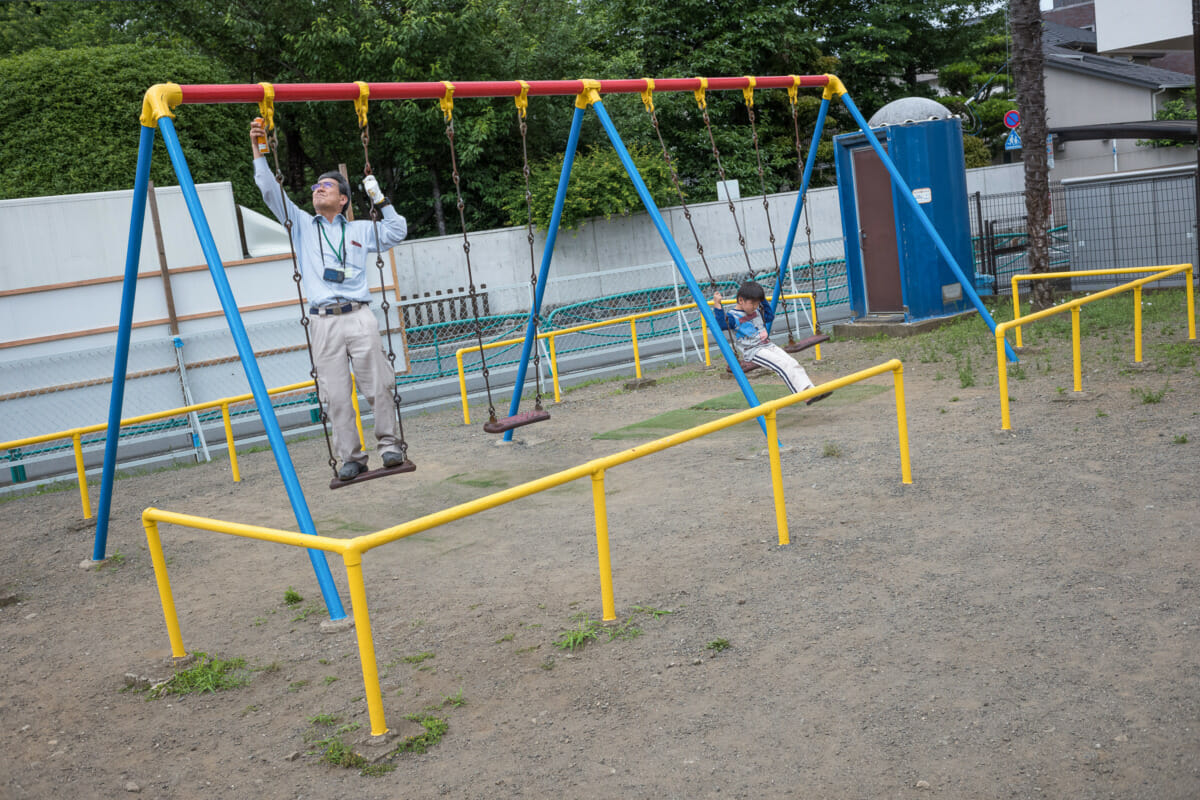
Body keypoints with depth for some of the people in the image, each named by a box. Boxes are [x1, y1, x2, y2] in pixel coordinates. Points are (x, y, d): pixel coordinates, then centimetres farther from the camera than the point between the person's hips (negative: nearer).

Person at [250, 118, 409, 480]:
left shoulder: (359, 230, 18)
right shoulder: (301, 225, 17)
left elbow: (397, 233, 18)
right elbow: (271, 192, 10)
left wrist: (380, 199, 13)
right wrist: (259, 150, 2)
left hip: (359, 317, 0)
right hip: (323, 322, 0)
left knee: (378, 385, -4)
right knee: (336, 394, -3)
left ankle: (389, 444, 8)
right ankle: (351, 457, 3)